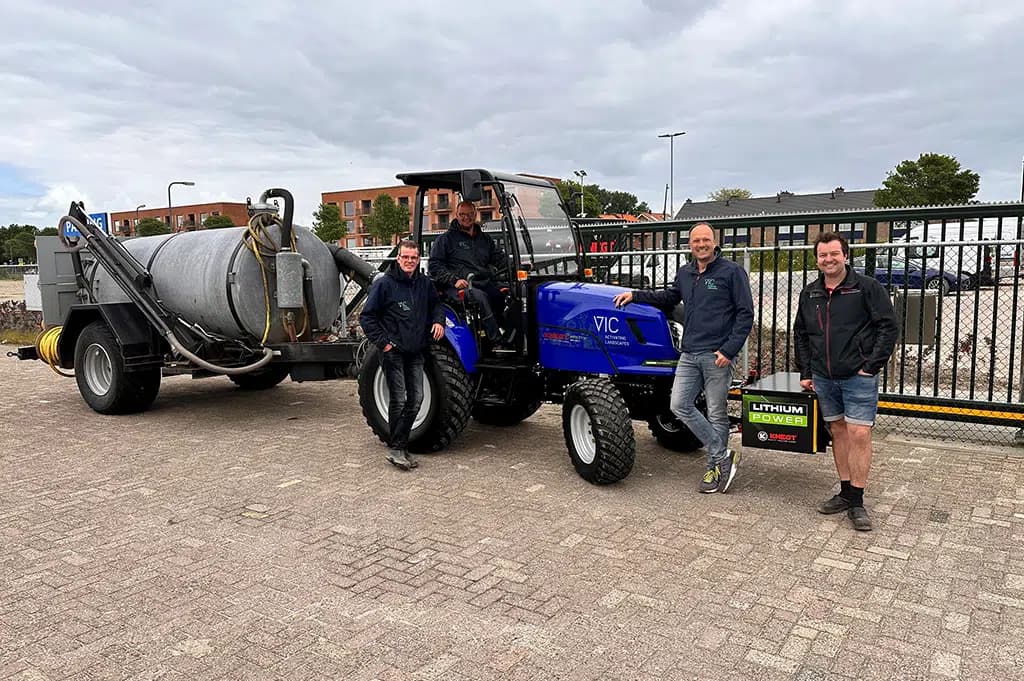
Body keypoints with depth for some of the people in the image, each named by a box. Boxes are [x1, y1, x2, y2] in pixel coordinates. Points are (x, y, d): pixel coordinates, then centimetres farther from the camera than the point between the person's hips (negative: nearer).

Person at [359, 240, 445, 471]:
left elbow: (435, 304, 26)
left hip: (415, 351, 6)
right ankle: (395, 449, 3)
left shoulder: (425, 284, 8)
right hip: (393, 350, -5)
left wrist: (438, 320, 5)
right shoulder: (384, 284, -7)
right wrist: (383, 342, -11)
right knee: (398, 400, -6)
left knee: (416, 399, 5)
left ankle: (401, 445, 18)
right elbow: (367, 317, -5)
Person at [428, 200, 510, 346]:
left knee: (503, 294, -27)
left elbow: (501, 258, 21)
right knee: (480, 296, -36)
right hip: (457, 288, -5)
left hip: (485, 283, 5)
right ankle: (496, 340, -38)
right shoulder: (446, 239, 12)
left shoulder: (485, 239, 27)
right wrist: (454, 279, -12)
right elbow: (434, 266, 4)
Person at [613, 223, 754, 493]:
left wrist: (729, 350, -14)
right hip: (689, 354, 6)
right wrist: (635, 295, 19)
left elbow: (745, 314, -7)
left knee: (716, 414, 2)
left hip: (717, 355, -6)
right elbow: (668, 298, 30)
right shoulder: (684, 274, 13)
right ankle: (722, 455, 8)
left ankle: (715, 467, 17)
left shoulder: (731, 272, -5)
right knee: (680, 405, -1)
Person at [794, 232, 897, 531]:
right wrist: (805, 372, 11)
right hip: (824, 377, 5)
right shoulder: (809, 293, 11)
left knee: (859, 434, -8)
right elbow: (800, 335, 17)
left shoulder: (867, 287, -4)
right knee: (838, 432, 11)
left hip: (858, 376, -5)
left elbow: (888, 327, -7)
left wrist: (871, 367, -12)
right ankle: (845, 492, 21)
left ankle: (856, 502, 0)